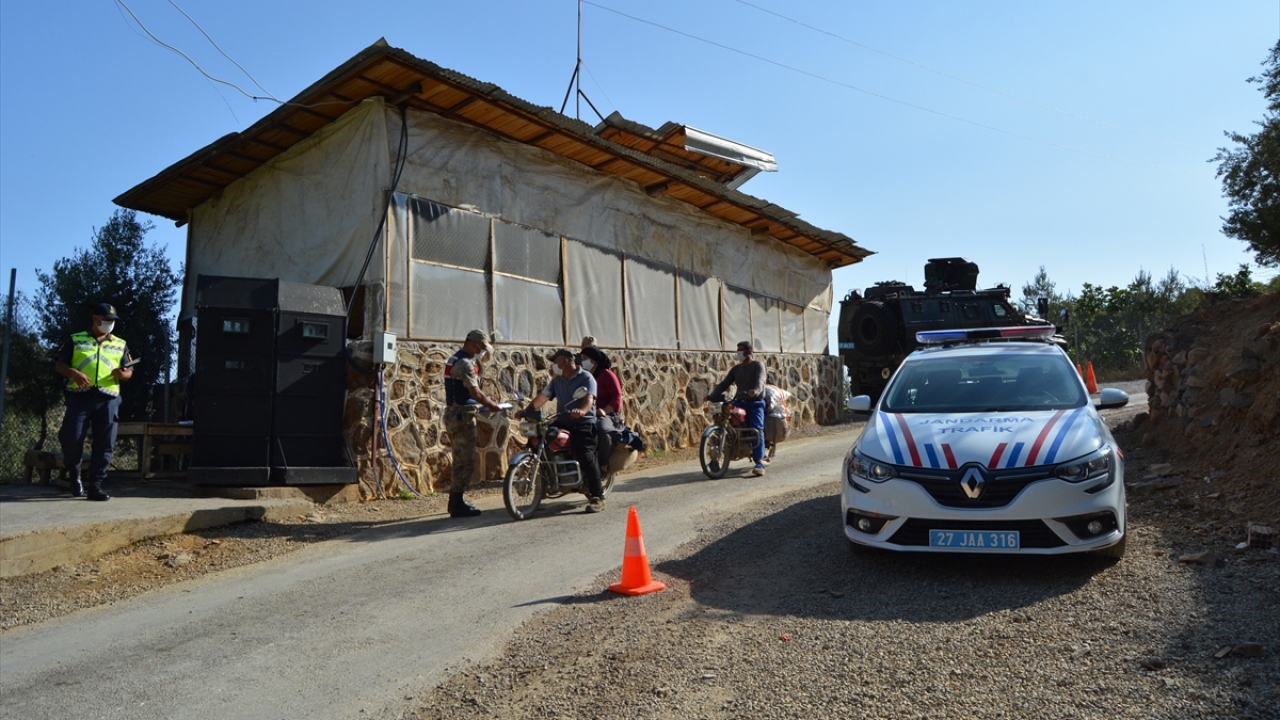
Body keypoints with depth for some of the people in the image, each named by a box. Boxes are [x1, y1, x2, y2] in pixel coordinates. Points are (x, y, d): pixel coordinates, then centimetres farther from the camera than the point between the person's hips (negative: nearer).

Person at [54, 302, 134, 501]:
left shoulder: (120, 344, 20)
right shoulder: (75, 340, 13)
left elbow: (129, 371, 19)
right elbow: (59, 364, 8)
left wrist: (122, 374, -5)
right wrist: (74, 373, -13)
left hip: (108, 399, 2)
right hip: (80, 396, -2)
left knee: (105, 443, -4)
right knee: (71, 438, -9)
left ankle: (95, 484, 1)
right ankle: (74, 474, 18)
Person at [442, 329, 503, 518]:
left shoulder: (455, 360, 16)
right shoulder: (465, 363, -18)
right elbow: (475, 393, -22)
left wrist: (487, 401, 16)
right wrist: (493, 406, -9)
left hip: (455, 414, 11)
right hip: (462, 415, -11)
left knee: (462, 459, 18)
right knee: (466, 460, -6)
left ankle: (455, 501, 25)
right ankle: (457, 505, -2)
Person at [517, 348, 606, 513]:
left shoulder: (586, 378, -4)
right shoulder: (557, 380, 17)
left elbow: (589, 398, -21)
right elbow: (542, 397, 11)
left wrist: (582, 410, -42)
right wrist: (526, 411, -4)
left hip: (583, 422, -7)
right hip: (562, 422, 7)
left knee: (585, 455, -22)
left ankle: (597, 497, -19)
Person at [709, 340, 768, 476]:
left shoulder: (757, 365, 1)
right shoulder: (736, 369, 20)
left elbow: (760, 380, -18)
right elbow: (725, 383, 13)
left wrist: (755, 391, -40)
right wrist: (713, 395, -4)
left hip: (755, 402, -6)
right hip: (740, 402, 6)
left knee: (757, 430, -19)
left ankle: (760, 463, -27)